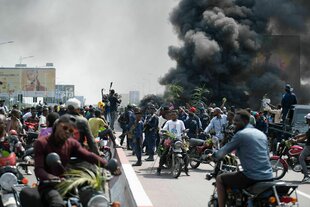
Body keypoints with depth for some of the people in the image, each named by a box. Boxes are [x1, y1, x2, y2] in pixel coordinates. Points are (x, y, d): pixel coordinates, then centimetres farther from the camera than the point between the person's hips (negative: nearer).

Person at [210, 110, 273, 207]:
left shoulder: (240, 134, -6)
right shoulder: (262, 134, 16)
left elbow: (224, 151, -2)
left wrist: (213, 155, 18)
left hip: (252, 177, -8)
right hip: (268, 177, 8)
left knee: (220, 179, 10)